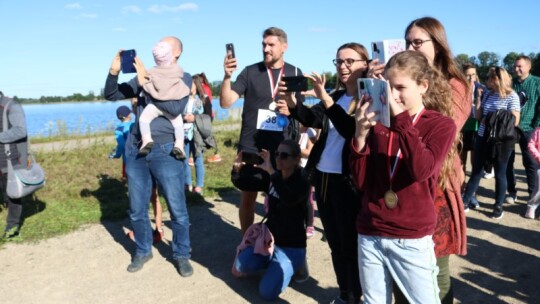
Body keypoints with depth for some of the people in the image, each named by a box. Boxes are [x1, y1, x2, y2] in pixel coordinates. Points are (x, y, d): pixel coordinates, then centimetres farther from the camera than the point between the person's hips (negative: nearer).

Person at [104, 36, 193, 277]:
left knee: (177, 208, 0)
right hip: (136, 149, 4)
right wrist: (114, 71, -4)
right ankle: (142, 251, 30)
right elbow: (111, 95, 14)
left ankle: (181, 255, 17)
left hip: (166, 150, -4)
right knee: (137, 209, 11)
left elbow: (175, 108, -15)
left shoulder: (183, 78, 3)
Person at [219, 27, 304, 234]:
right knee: (248, 197, 7)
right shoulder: (250, 72, 0)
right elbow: (226, 103, -8)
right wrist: (227, 76, -23)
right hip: (251, 147, -1)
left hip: (281, 148, 1)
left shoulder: (294, 73, 5)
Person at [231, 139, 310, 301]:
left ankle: (292, 265, 11)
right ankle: (272, 261, 11)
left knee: (267, 293, -17)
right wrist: (238, 168, -18)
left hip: (291, 247, -5)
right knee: (241, 266, -19)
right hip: (268, 237, 5)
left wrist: (270, 170, -42)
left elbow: (289, 199, -39)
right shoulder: (273, 177, 1)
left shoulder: (302, 181, -16)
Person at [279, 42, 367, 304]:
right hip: (323, 176, 7)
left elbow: (352, 130, -23)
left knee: (350, 244, 4)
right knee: (335, 242, 17)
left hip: (348, 181, -7)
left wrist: (325, 98, -29)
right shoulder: (336, 96, 13)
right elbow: (312, 119, 2)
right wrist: (291, 101, -14)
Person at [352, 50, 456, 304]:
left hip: (412, 240, -3)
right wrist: (361, 136, -13)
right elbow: (361, 181, 0)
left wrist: (401, 119, -21)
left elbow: (421, 170, -21)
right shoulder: (379, 122, 4)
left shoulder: (441, 124, -2)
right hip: (369, 237, 3)